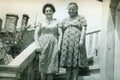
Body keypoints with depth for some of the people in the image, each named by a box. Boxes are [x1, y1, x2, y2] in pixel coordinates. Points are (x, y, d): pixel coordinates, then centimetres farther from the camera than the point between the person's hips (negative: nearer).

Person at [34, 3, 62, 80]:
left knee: (51, 64, -4)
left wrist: (58, 46, -2)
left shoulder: (56, 22, 12)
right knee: (43, 64, -2)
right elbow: (36, 34, 7)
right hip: (43, 44, 0)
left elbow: (59, 35, 9)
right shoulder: (41, 22, 11)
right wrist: (37, 45, -5)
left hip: (53, 45, 0)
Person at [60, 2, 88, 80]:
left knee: (76, 62, -6)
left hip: (77, 41, -3)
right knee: (68, 62, -1)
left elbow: (83, 29, -1)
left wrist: (81, 40, -14)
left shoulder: (81, 18, 11)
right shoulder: (64, 20, 22)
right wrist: (61, 44, 9)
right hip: (67, 42, 3)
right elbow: (62, 32, 19)